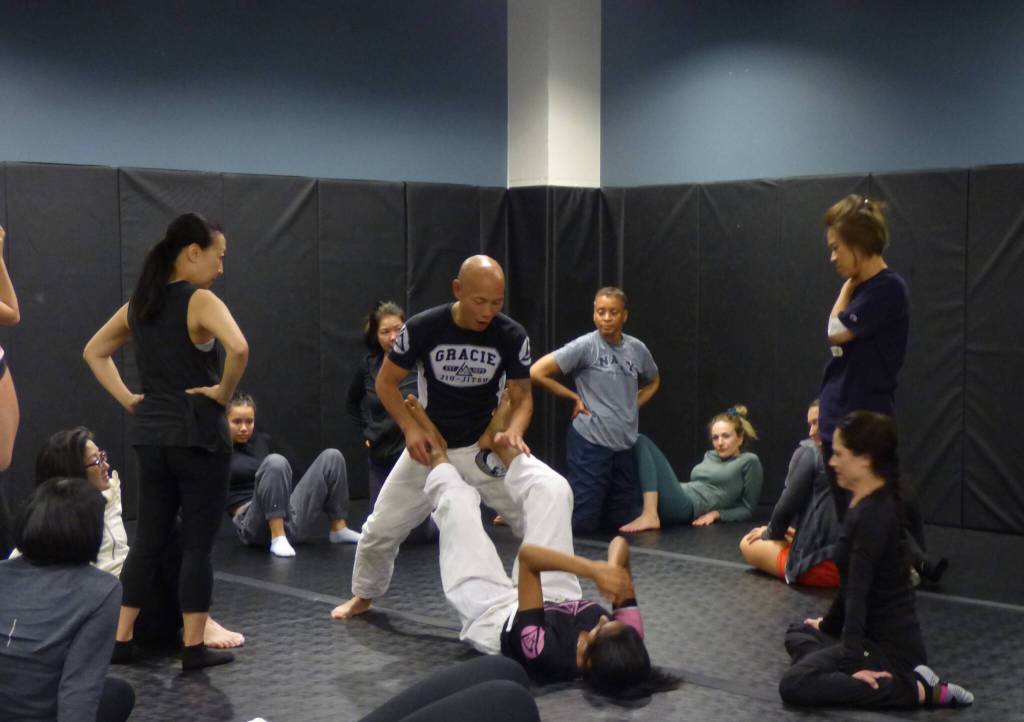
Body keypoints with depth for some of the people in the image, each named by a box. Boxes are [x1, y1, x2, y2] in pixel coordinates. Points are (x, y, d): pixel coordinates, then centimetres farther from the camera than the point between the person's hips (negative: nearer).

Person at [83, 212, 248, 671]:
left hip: (150, 435, 7)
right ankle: (193, 648, 6)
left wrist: (126, 398, 13)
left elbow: (93, 351, 21)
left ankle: (121, 639, 17)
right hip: (197, 434, -7)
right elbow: (238, 348, -31)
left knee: (148, 539, 14)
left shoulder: (139, 304, 10)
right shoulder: (201, 301, -13)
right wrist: (224, 391, -14)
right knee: (197, 544, 1)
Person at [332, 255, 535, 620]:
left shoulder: (512, 336, -17)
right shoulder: (423, 328, -20)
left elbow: (521, 396, -9)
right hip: (429, 446, 0)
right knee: (381, 529, 5)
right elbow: (386, 382, -7)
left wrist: (514, 430, -31)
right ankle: (363, 596, 33)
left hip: (486, 448, 0)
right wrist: (410, 428, -22)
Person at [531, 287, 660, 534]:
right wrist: (575, 398, -7)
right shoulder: (585, 346, -11)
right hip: (590, 442, -6)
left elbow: (653, 382, 25)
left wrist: (633, 406, 9)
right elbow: (537, 372, -12)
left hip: (624, 445, 6)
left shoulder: (637, 349, 4)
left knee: (618, 521, 11)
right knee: (582, 522, -7)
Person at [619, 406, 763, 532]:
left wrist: (716, 514, -6)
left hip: (682, 508, -8)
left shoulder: (749, 461, 7)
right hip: (674, 502, 8)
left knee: (641, 442, -18)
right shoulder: (710, 456, 26)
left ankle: (649, 516, -30)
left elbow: (747, 509, 7)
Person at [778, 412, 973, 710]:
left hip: (891, 644, -11)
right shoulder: (866, 505, 8)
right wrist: (828, 624, 31)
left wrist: (853, 660, -36)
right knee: (798, 634, 32)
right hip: (875, 632, 11)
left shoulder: (874, 515, -22)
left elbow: (858, 592, -31)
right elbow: (850, 586, 20)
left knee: (794, 685, -25)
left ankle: (918, 690, -17)